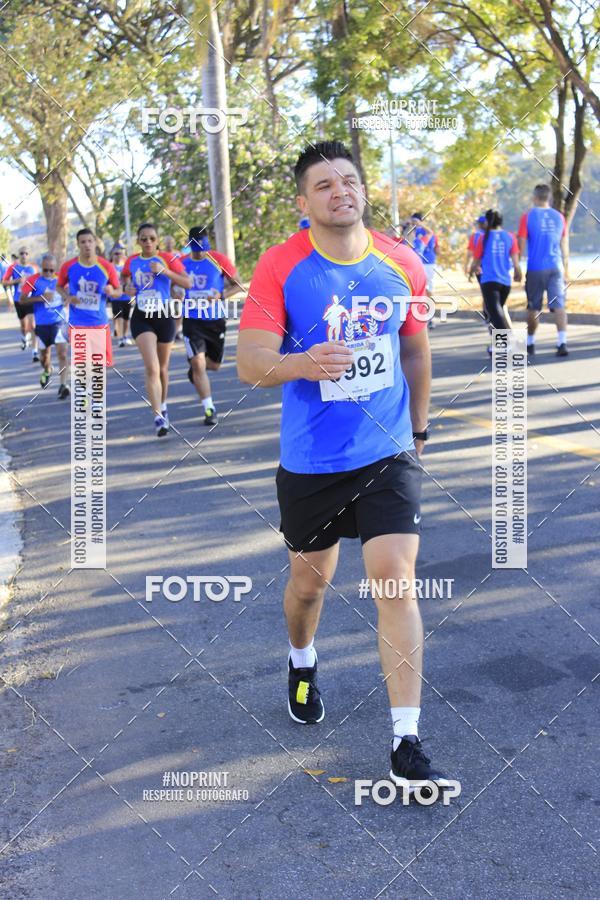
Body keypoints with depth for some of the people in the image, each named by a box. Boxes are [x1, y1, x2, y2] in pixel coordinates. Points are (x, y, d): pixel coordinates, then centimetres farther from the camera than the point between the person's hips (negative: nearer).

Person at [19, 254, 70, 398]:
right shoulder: (33, 280, -6)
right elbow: (22, 300, -7)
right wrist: (41, 298, -19)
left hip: (59, 322, 0)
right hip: (42, 324, 0)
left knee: (63, 353, -15)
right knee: (44, 354, 16)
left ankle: (62, 386, -16)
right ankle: (47, 371, 49)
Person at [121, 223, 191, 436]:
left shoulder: (167, 259, -4)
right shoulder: (131, 261, 3)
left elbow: (188, 283, -11)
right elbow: (125, 278, 22)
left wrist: (164, 271, -22)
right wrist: (127, 288, -1)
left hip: (164, 317, 0)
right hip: (141, 318, 0)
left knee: (162, 367, 14)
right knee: (152, 368, -16)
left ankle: (162, 405, 39)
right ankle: (158, 417, -17)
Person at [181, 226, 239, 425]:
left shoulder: (219, 260, -6)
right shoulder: (181, 262, 0)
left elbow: (237, 284, 0)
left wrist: (221, 295, -18)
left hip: (216, 320, 1)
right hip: (192, 321, -1)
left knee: (214, 364, 14)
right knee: (198, 362, -13)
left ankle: (195, 369, 50)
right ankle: (209, 408, -6)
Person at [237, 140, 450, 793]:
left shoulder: (402, 265, -1)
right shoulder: (280, 268, -10)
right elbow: (249, 363, -17)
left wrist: (418, 426, 19)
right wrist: (302, 363, -38)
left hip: (388, 453, 1)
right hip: (310, 461, -1)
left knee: (397, 582, -9)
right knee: (310, 580, 15)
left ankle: (406, 747, 0)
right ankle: (302, 665, 50)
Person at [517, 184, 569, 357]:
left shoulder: (527, 217, -3)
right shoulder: (559, 217, 7)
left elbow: (521, 245, -5)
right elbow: (564, 246, 11)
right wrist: (566, 268, 19)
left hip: (535, 269, -2)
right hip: (556, 268, 2)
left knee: (533, 307, 10)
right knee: (559, 306, -4)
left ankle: (530, 343, 21)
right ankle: (562, 343, -17)